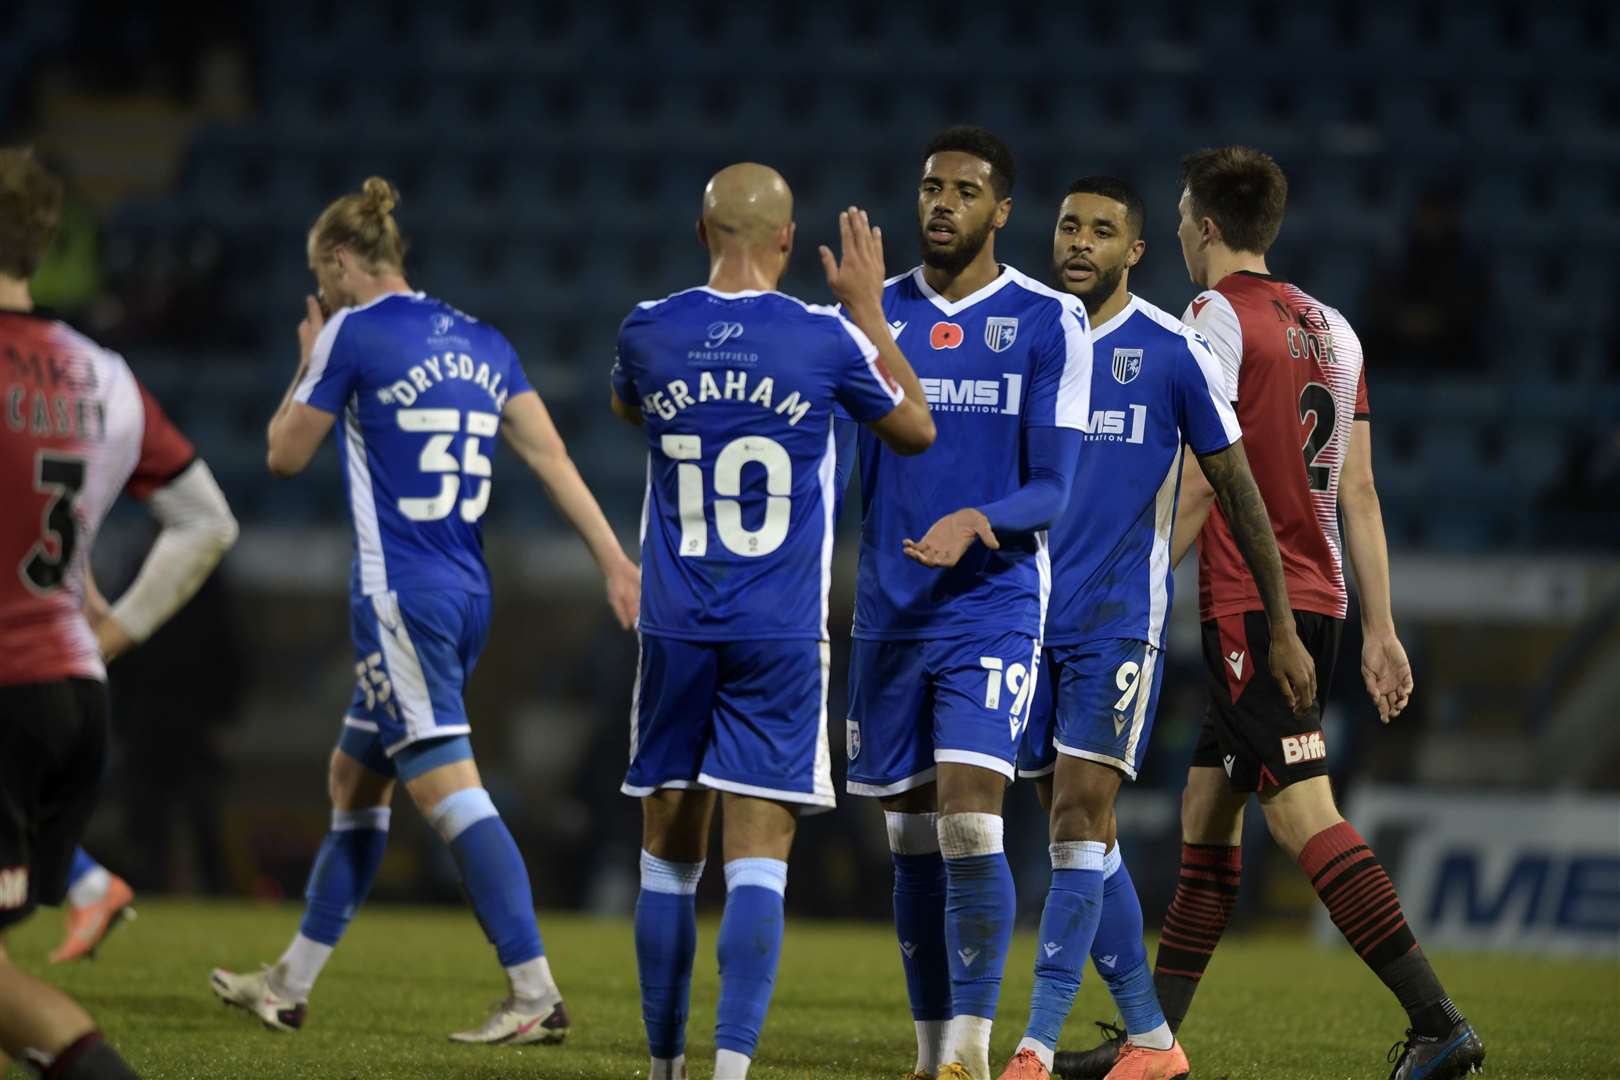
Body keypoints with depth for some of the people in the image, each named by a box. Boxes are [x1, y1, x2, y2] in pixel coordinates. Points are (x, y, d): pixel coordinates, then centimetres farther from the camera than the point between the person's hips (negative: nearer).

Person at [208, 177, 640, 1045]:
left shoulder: (353, 333, -7)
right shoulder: (481, 343, 12)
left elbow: (286, 455, 2)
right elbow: (550, 457, 5)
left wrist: (307, 364, 18)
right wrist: (614, 559, 1)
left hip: (400, 597, -8)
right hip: (468, 594, 8)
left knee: (450, 791, -11)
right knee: (353, 781, 18)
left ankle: (536, 994, -19)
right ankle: (290, 987, 26)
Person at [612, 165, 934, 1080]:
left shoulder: (650, 332, 0)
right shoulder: (827, 339, -6)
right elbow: (915, 429, 13)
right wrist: (870, 310, 21)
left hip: (675, 629, 2)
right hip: (781, 639, -2)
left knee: (669, 858, 12)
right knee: (757, 863, -4)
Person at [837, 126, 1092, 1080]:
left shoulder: (1048, 323, -2)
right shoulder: (875, 314, 8)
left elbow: (1052, 489, -7)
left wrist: (978, 521, -24)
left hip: (994, 603, -4)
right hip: (889, 609, 4)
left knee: (969, 823, -17)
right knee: (913, 840, 7)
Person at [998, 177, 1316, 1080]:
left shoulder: (1174, 353, -3)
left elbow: (1239, 490, 1)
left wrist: (1283, 627, 1)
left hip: (1120, 623, -5)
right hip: (1032, 623, 5)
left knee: (1081, 819, -13)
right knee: (1082, 837, 7)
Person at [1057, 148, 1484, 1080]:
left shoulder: (1217, 320, -7)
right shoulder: (1331, 328, 15)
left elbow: (1197, 484, -13)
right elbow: (1358, 492, 15)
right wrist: (1380, 630, 15)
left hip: (1250, 606, -9)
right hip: (1317, 601, 9)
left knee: (1302, 811, -13)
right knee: (1208, 805, 14)